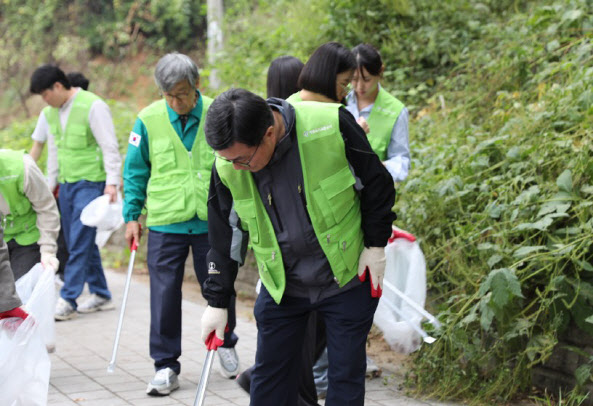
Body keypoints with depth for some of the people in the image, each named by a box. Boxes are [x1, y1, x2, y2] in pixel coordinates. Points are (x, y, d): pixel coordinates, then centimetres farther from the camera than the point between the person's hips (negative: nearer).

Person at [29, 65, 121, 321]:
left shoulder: (92, 106, -12)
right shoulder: (51, 113, 11)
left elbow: (110, 147, -14)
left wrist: (112, 182, -19)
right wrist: (51, 184, 22)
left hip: (91, 183, -8)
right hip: (66, 184, 8)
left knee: (80, 242, -11)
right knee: (80, 242, 9)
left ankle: (68, 300, -10)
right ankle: (100, 295, 19)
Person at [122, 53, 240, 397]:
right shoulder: (149, 120, -4)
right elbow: (135, 171, 5)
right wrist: (132, 215, 1)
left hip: (211, 222, 0)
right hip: (165, 223, 0)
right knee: (165, 294, -1)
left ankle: (226, 344, 38)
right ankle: (166, 366, 9)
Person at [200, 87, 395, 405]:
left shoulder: (331, 126, -24)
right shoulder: (227, 167, -14)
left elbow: (376, 184, -8)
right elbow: (224, 236, 0)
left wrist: (376, 245, -5)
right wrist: (217, 302, 2)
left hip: (348, 277, -2)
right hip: (280, 288, 3)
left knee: (346, 377, 4)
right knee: (269, 379, 6)